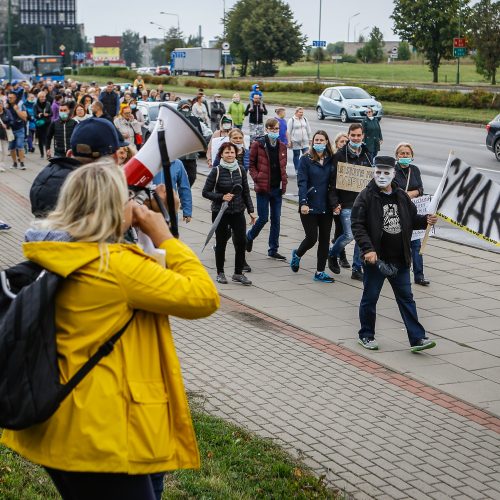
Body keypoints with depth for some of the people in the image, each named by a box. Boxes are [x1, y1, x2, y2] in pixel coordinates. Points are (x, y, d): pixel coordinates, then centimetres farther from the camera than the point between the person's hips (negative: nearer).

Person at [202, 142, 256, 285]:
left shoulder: (240, 170, 3)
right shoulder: (216, 171, -7)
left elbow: (246, 192, 10)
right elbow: (205, 192, -5)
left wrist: (251, 211, 8)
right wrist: (222, 197, -17)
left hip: (238, 212, 3)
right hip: (220, 213, -3)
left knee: (241, 242, -4)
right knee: (221, 242, 7)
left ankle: (238, 273, 9)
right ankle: (220, 273, 21)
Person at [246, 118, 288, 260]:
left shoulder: (282, 147, 8)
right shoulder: (258, 145, -6)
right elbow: (251, 165, -2)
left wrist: (284, 181, 5)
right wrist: (257, 179, -13)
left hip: (277, 188, 5)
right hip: (263, 188, -5)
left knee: (276, 219, 7)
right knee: (263, 218, -2)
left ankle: (273, 250, 14)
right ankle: (249, 237, 26)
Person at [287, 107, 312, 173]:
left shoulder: (305, 119, 9)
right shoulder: (292, 120, -5)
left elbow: (308, 130, 17)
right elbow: (288, 131, -5)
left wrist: (310, 139, 15)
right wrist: (289, 141, -9)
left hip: (305, 141, 3)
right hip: (295, 141, -3)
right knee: (296, 155, 6)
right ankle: (296, 170, 17)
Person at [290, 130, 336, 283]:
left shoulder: (331, 160, 6)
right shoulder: (306, 159, -4)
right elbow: (302, 182, -10)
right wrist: (303, 203, -19)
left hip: (326, 206, 4)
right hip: (310, 206, -4)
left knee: (325, 239, 5)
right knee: (312, 237, -5)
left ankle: (320, 272, 14)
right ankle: (297, 254, 27)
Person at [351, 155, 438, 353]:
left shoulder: (401, 196, 8)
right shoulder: (366, 196, -8)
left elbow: (412, 219, 20)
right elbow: (357, 225, -13)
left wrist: (426, 220, -2)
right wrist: (367, 249, -23)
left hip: (399, 259, 5)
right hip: (376, 259, -4)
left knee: (406, 298, 7)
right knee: (370, 298, 8)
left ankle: (417, 338, 10)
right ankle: (366, 335, 24)